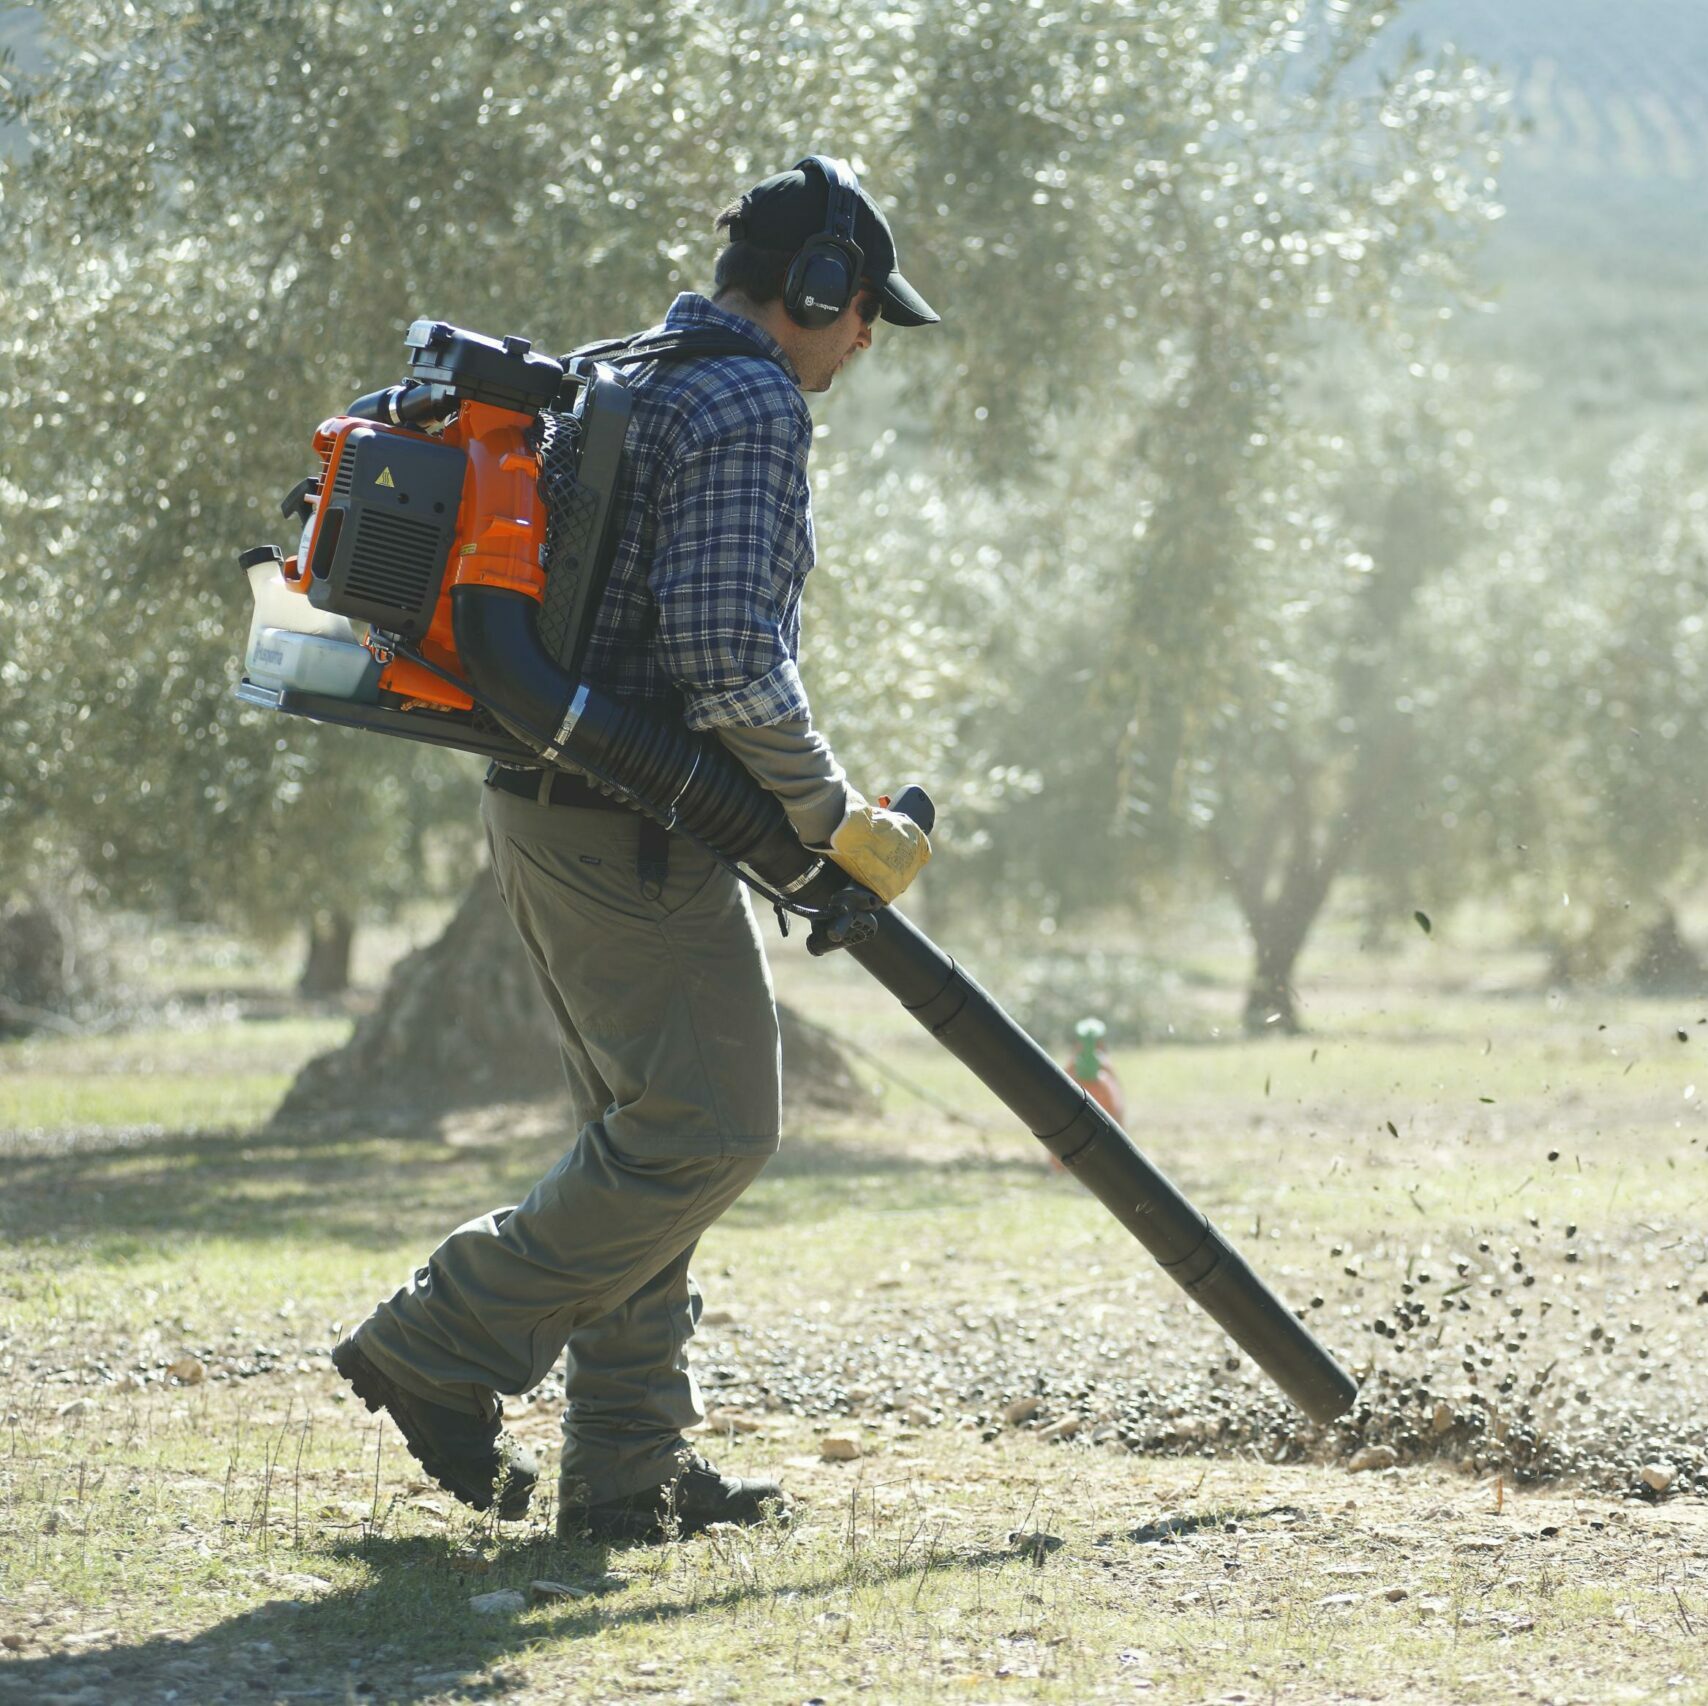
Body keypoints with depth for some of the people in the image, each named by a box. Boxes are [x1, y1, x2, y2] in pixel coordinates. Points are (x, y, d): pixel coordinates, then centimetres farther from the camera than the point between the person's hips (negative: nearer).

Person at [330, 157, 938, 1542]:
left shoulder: (624, 383, 19)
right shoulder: (750, 408, -13)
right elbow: (732, 662, -23)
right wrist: (834, 818, -12)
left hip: (552, 804, 11)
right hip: (634, 826, -10)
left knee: (649, 1130, 13)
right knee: (709, 1129, -7)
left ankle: (628, 1466, 13)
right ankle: (440, 1350, -4)